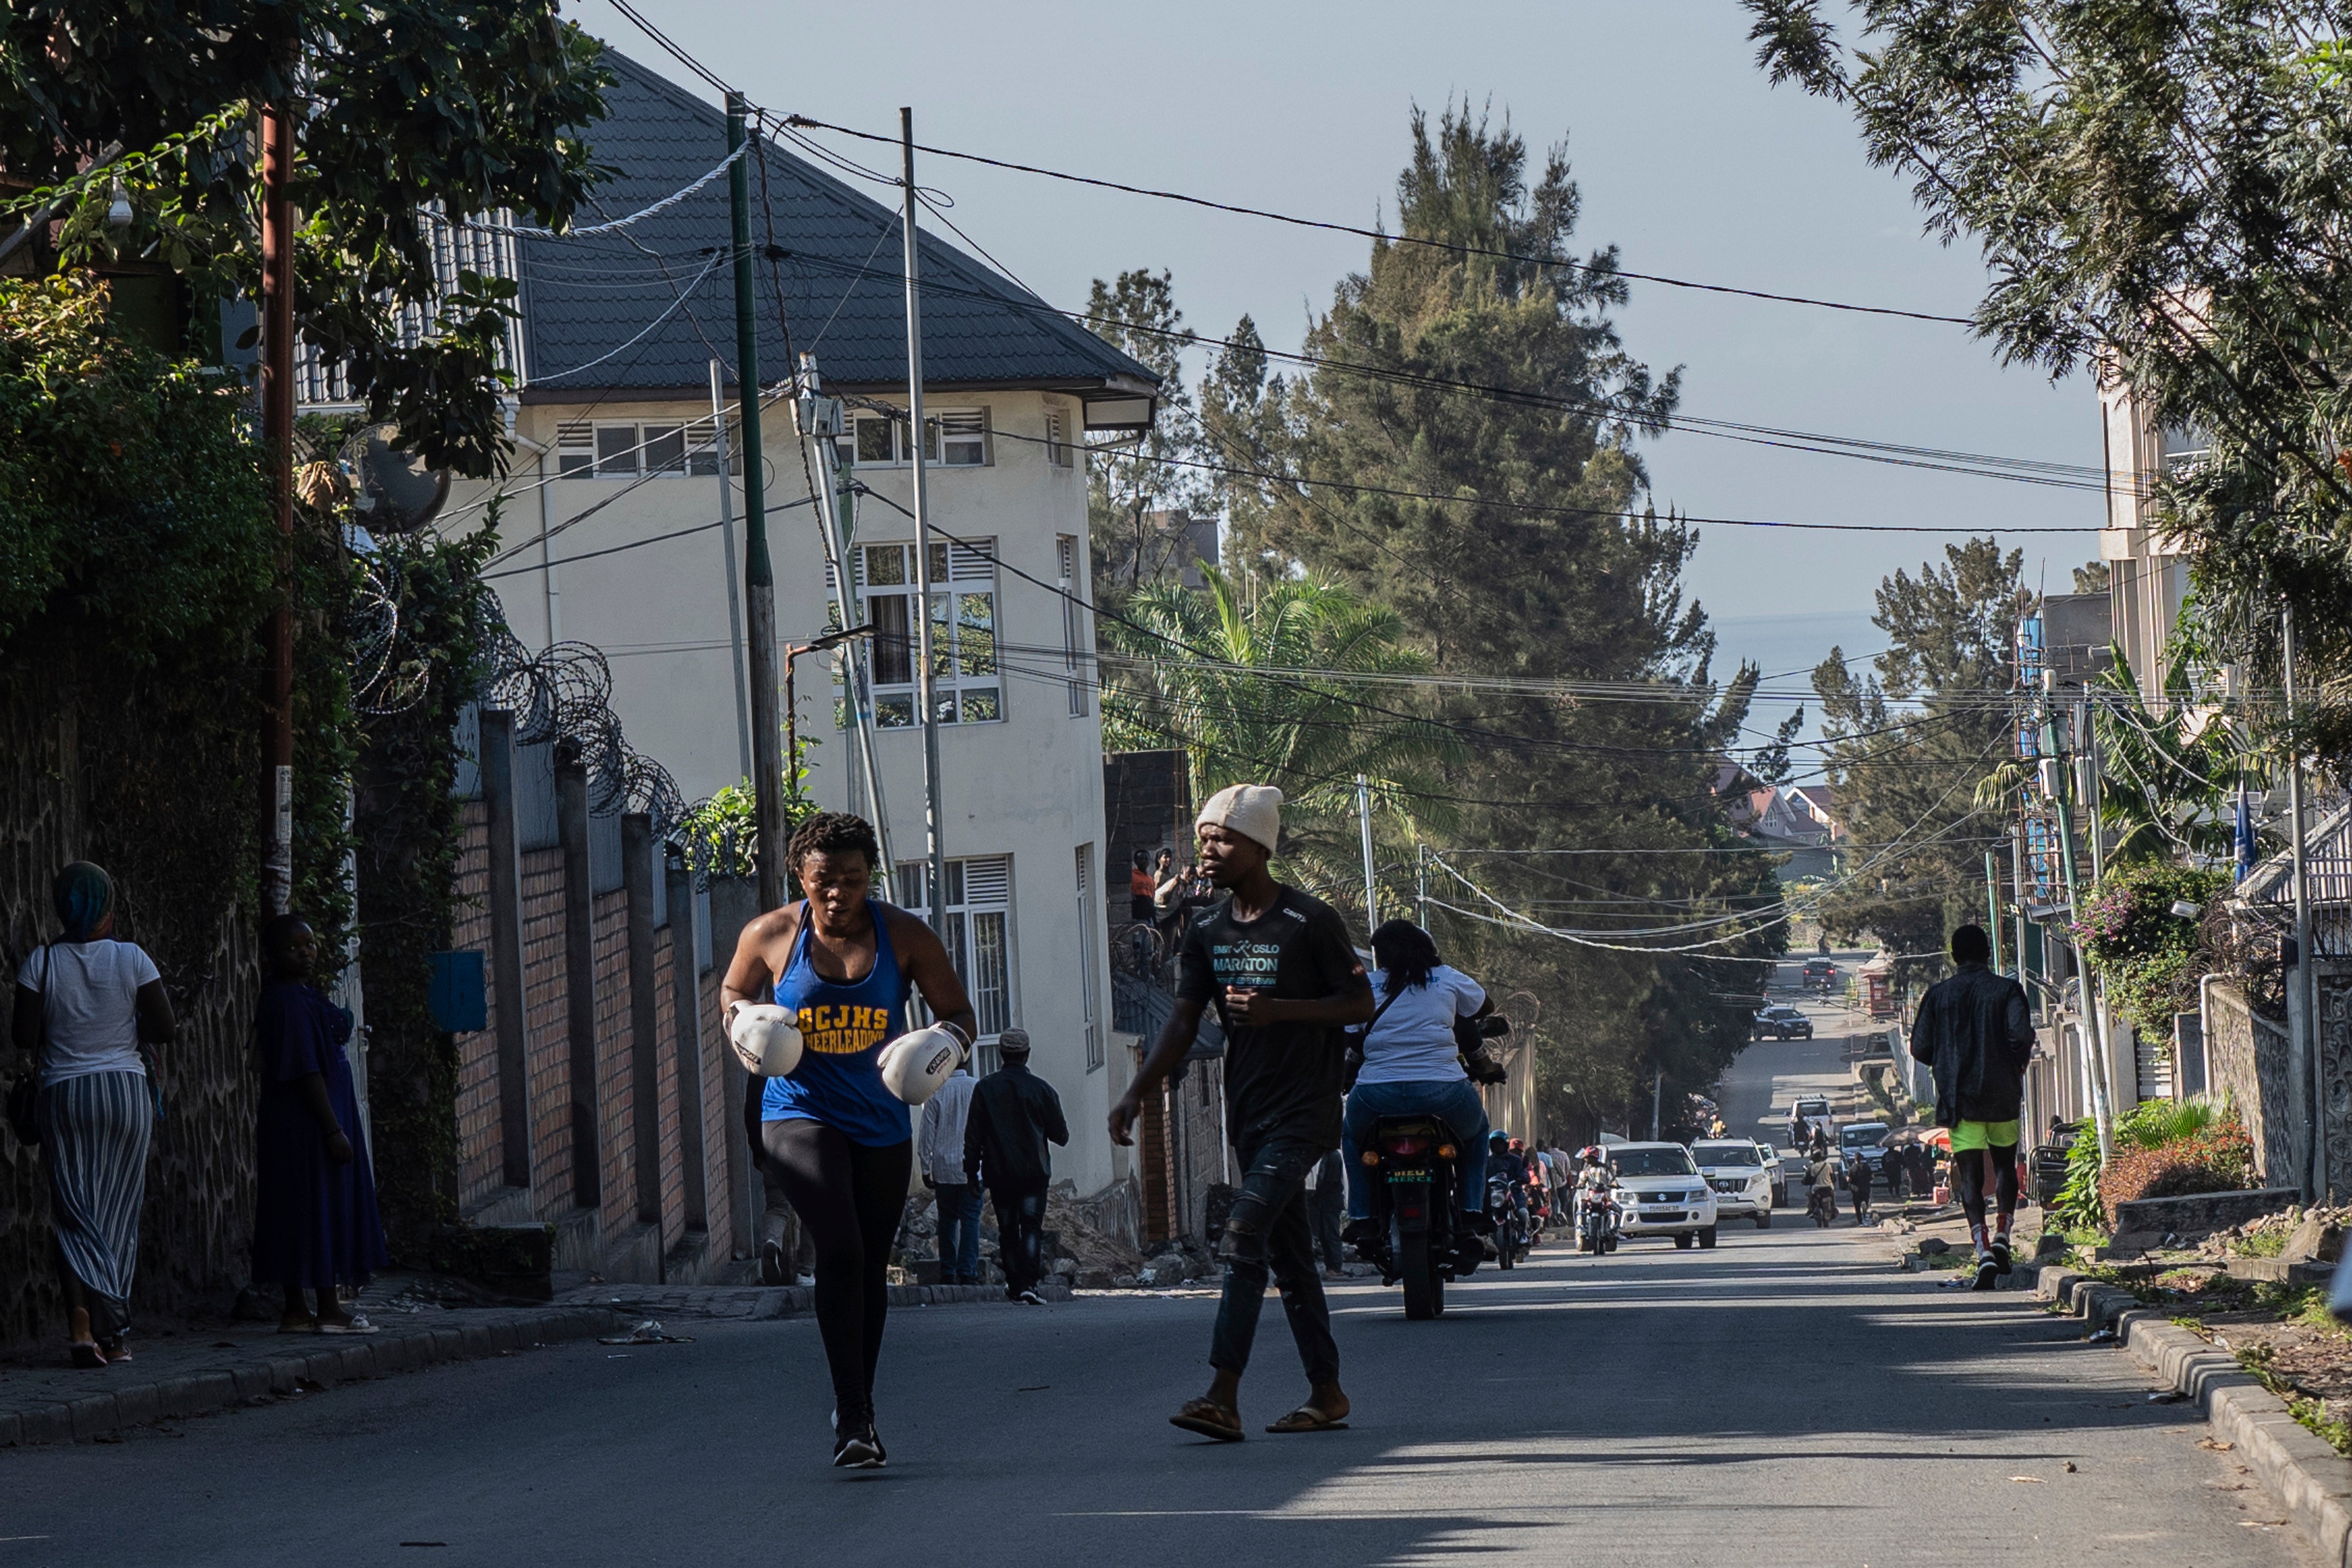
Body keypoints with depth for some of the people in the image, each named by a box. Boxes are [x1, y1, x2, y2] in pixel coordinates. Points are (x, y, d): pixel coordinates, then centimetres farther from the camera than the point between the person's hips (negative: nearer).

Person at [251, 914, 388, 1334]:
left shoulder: (300, 996, 15)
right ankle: (328, 1311, -4)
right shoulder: (290, 1002, -17)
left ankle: (295, 1311, 10)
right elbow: (306, 1071, -21)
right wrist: (334, 1129, -21)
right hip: (309, 1122, -10)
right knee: (321, 1208, -6)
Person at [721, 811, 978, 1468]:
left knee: (872, 1268, 11)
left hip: (882, 1123, 3)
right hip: (801, 1114, -3)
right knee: (840, 1252, -21)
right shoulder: (771, 936, -4)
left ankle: (858, 1413, 28)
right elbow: (734, 991, 15)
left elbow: (959, 1015, 2)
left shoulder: (905, 937, -3)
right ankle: (852, 1415, -20)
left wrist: (940, 1045, -21)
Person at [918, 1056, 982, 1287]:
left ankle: (948, 1272, 8)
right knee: (970, 1220, 0)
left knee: (947, 1220, 9)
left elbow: (927, 1133, 0)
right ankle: (968, 1272, -7)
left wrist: (926, 1168, 8)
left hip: (944, 1168, 1)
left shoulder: (937, 1091, -2)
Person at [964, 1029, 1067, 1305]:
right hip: (1033, 1172, -1)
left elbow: (973, 1137, 1)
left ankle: (1014, 1284, 12)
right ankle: (1029, 1283, -18)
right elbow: (1061, 1135, 5)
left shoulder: (985, 1089, 1)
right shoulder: (1041, 1089, -1)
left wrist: (972, 1172, 7)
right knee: (1032, 1228, -4)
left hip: (999, 1174, 1)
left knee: (1007, 1230, 10)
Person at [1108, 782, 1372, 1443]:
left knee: (1245, 1231, -20)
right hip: (1249, 1110, 7)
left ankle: (1224, 1396, -26)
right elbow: (1183, 1020, 9)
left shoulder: (1311, 922, -9)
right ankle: (1327, 1393, 21)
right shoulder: (1206, 930, 9)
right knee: (1286, 1252, 11)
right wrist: (1138, 1091, -4)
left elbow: (1361, 1003, -6)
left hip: (1305, 1109, -7)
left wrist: (1279, 1010, -20)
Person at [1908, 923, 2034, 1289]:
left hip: (1959, 1096, 0)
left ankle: (1983, 1251, -18)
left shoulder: (1939, 995, 2)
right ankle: (2002, 1238, 9)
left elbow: (1920, 1048, 1)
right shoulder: (2007, 990, -2)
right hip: (2003, 1094, 0)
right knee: (2005, 1166, 21)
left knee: (1970, 1177, -2)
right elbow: (2021, 1035, -15)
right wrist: (2019, 1064, 6)